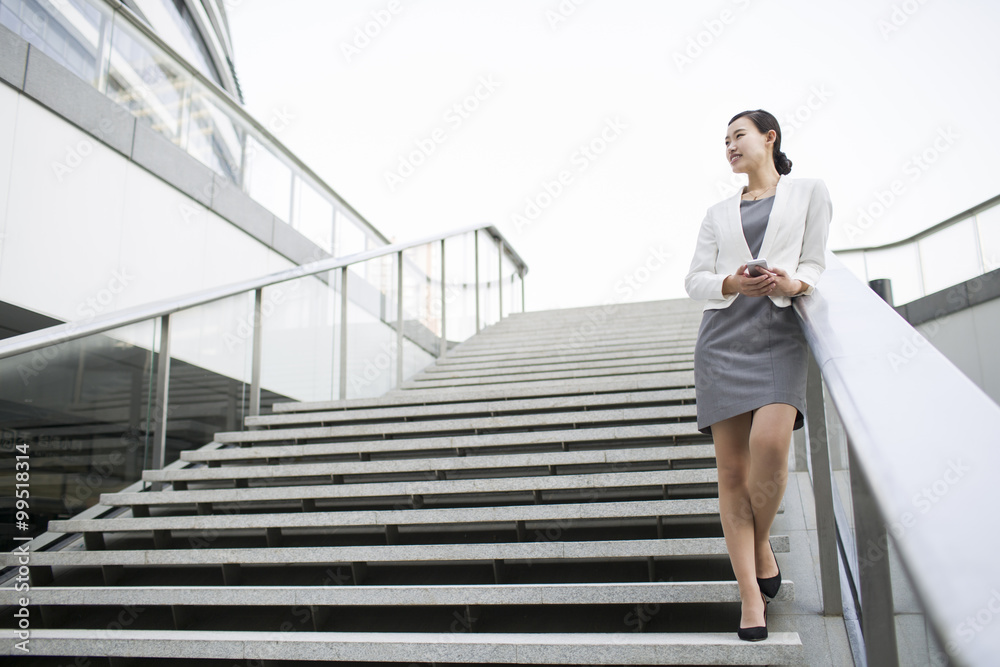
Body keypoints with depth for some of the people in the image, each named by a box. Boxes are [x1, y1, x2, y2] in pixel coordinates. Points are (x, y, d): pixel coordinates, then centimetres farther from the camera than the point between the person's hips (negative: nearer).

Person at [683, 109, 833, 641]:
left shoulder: (809, 192, 15)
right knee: (731, 466, -6)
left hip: (779, 335, -2)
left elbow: (814, 264, 7)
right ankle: (750, 593, -1)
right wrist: (734, 284, -9)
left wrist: (792, 282, -16)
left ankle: (761, 545, 6)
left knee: (769, 445, -23)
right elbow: (695, 280, 13)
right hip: (722, 337, 3)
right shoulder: (717, 213, 22)